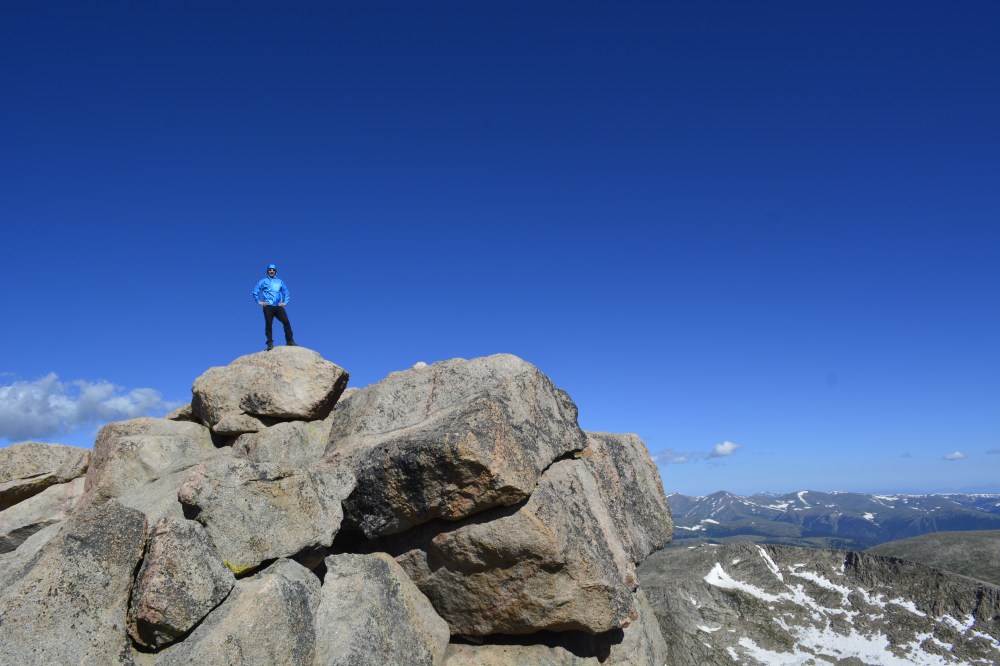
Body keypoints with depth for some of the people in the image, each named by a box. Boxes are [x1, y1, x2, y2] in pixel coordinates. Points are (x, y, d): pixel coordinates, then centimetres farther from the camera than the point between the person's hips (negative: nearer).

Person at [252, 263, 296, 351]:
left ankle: (290, 341, -10)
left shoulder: (280, 282, 18)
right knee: (268, 325, -4)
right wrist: (259, 301, 3)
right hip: (268, 307, -1)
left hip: (279, 306, 1)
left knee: (286, 322, -14)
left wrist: (285, 302, 10)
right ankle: (270, 344, 0)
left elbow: (286, 293, 23)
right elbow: (255, 291, 11)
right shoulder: (264, 281, 11)